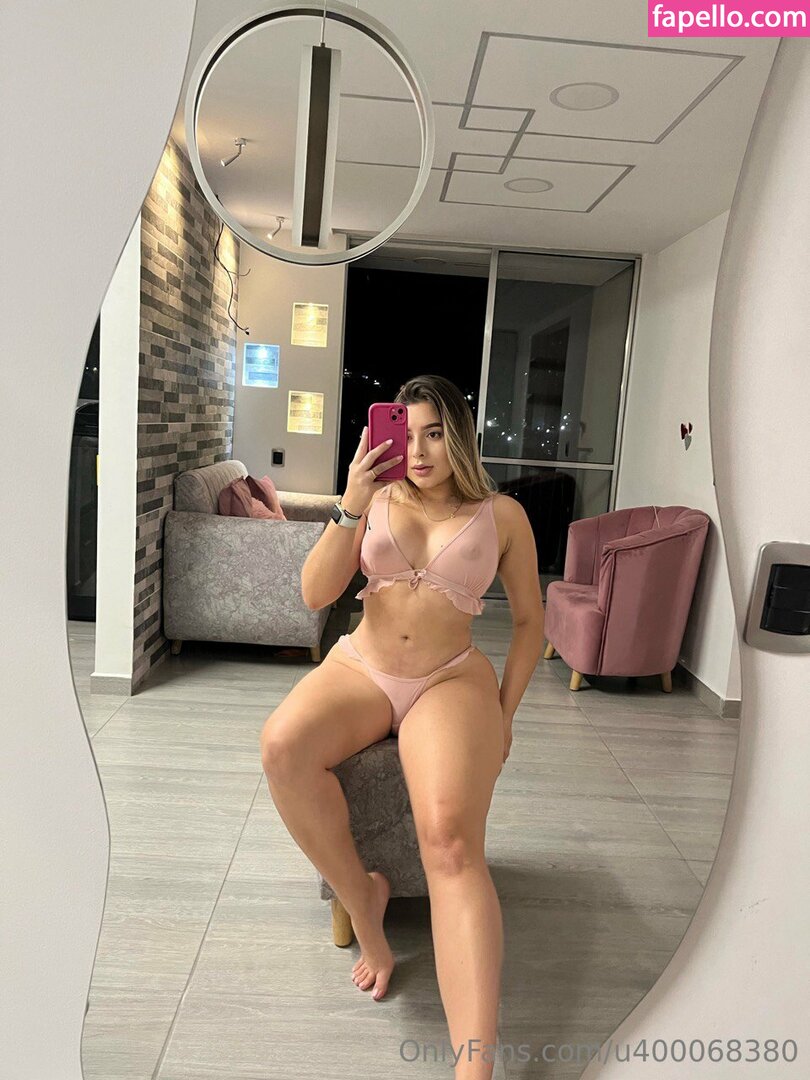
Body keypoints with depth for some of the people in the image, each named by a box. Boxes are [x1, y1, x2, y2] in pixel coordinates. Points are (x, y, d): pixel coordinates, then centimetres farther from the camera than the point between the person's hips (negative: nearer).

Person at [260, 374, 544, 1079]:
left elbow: (530, 620, 12)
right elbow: (315, 595, -1)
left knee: (452, 842, -28)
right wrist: (351, 509, -13)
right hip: (360, 668, 2)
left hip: (452, 682, -1)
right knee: (283, 746, -30)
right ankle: (361, 895, -5)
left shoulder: (502, 514, 6)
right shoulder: (377, 499, 7)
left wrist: (504, 713, 3)